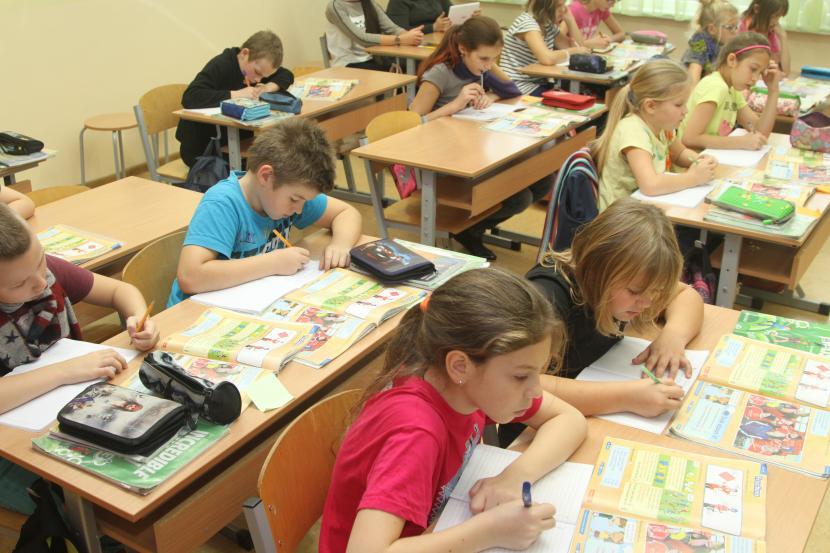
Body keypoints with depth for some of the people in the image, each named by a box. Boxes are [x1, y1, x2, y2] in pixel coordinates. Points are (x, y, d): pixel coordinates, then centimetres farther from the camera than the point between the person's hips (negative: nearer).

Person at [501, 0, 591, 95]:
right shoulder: (527, 22, -17)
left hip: (539, 83, 8)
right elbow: (547, 58, -31)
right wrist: (574, 51, -16)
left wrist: (570, 20, 2)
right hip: (519, 87, -8)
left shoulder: (549, 24, 9)